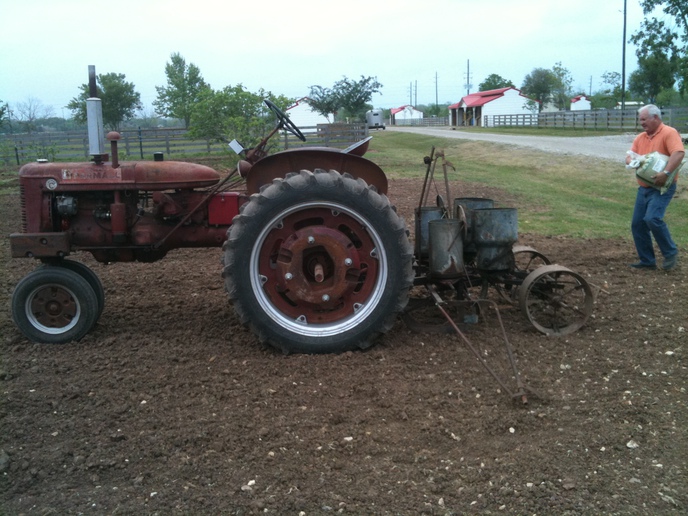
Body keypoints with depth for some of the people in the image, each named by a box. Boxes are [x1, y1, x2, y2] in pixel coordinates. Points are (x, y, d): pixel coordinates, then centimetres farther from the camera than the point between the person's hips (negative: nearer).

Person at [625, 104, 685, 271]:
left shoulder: (669, 133, -11)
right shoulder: (640, 138, 12)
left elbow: (679, 153, -25)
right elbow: (630, 157, 10)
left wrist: (666, 173, -35)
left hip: (662, 187, -8)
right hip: (644, 187, 8)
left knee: (652, 218, -24)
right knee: (637, 224, 5)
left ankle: (671, 253, -5)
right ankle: (647, 261, 15)